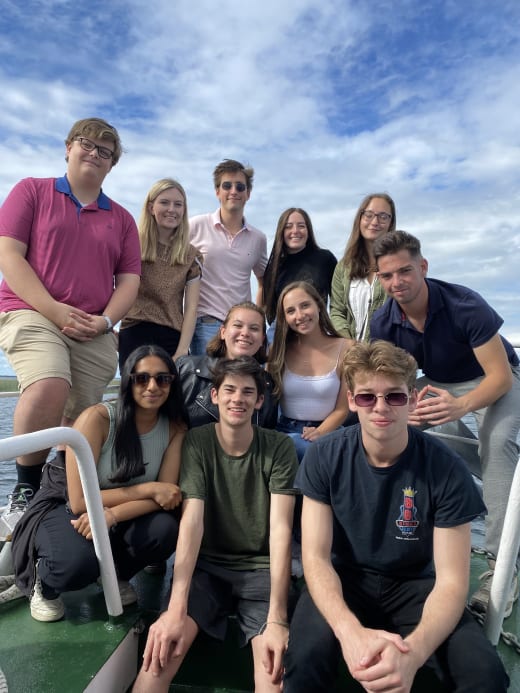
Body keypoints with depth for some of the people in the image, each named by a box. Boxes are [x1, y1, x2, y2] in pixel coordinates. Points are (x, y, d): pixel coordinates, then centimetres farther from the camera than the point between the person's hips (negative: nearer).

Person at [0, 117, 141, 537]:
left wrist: (105, 320, -8)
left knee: (80, 421, -1)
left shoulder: (122, 219, 17)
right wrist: (56, 311, -12)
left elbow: (129, 279, 11)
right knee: (49, 389, -28)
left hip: (95, 333, 4)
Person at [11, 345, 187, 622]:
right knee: (80, 560, -35)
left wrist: (112, 515, -32)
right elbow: (79, 501, -25)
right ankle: (43, 584, 4)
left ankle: (116, 574, 7)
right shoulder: (97, 418, -26)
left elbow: (166, 495, -16)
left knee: (164, 529, -27)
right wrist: (148, 488, -25)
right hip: (62, 508, -3)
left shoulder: (175, 428, -14)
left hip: (121, 514, 4)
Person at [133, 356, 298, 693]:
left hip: (261, 568, 0)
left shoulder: (279, 447, -9)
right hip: (206, 565, 1)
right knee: (164, 645, -25)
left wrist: (277, 618, -25)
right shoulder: (196, 443, -7)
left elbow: (280, 528, -16)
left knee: (276, 658, -25)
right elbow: (192, 520, -16)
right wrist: (176, 607, -28)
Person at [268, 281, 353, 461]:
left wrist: (318, 434, -18)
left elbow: (342, 409, -2)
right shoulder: (279, 350, 4)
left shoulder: (345, 349, -3)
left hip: (326, 432, -1)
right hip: (284, 431, 2)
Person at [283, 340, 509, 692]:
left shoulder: (446, 469, -18)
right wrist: (350, 630, -34)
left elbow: (451, 579, -16)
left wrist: (413, 651, -35)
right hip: (344, 578, -1)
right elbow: (315, 556, -15)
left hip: (414, 583, 1)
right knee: (306, 658, -30)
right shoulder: (325, 457, -15)